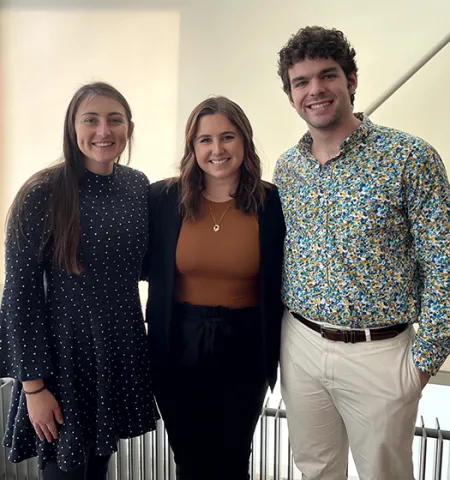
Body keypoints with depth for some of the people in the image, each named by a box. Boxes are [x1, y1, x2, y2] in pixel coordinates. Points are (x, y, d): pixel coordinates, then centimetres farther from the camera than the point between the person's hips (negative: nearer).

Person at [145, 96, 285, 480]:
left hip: (244, 349, 0)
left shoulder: (272, 202, -8)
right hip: (179, 347, 1)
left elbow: (283, 281, -1)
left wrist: (276, 350, -5)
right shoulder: (163, 198, -6)